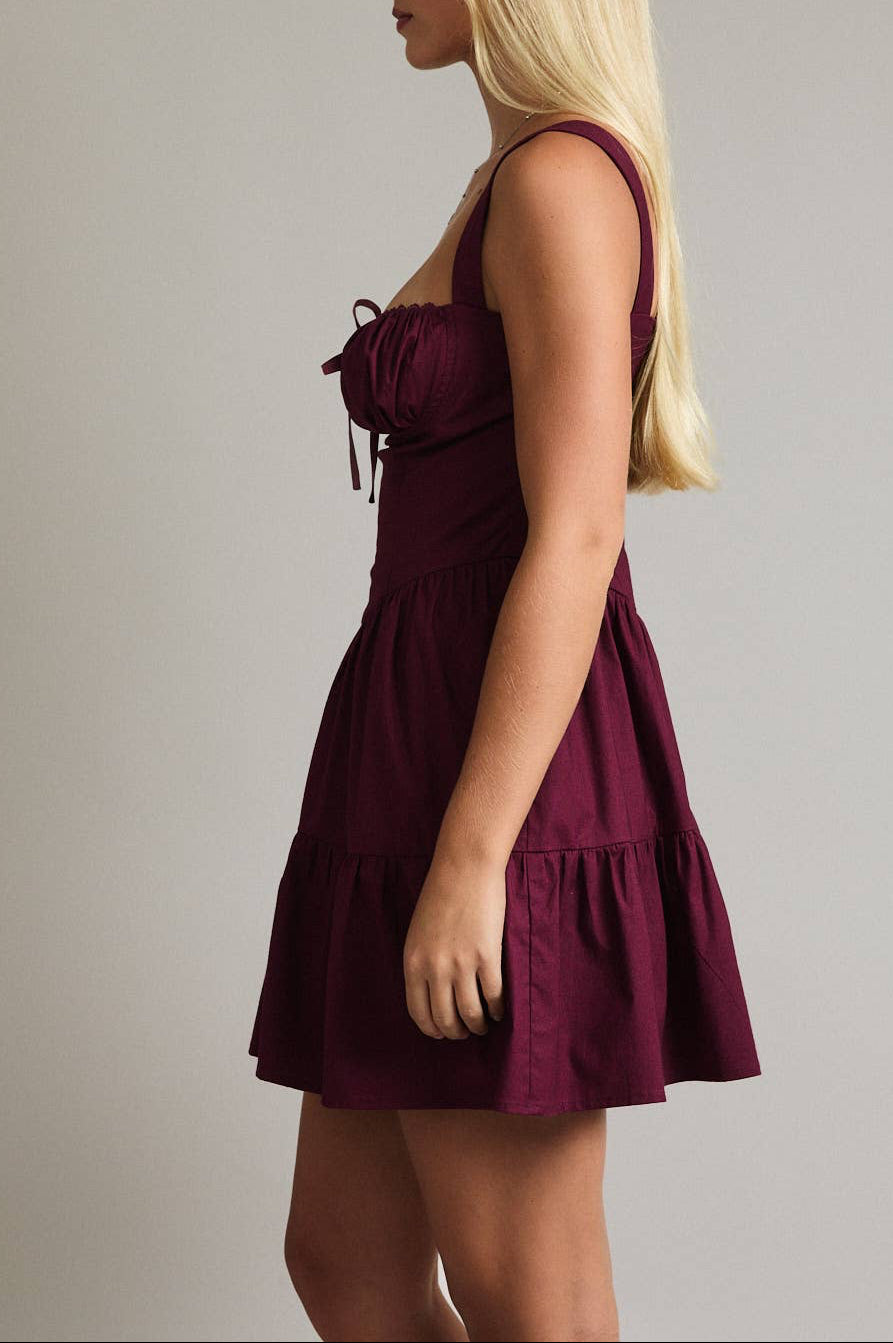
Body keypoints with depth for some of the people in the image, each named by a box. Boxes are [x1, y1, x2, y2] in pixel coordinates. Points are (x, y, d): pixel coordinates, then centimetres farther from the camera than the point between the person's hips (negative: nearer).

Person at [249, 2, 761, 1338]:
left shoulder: (561, 175, -11)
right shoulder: (523, 190, 19)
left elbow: (579, 535, -19)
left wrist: (469, 861, -23)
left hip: (504, 769, -10)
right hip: (427, 750, 10)